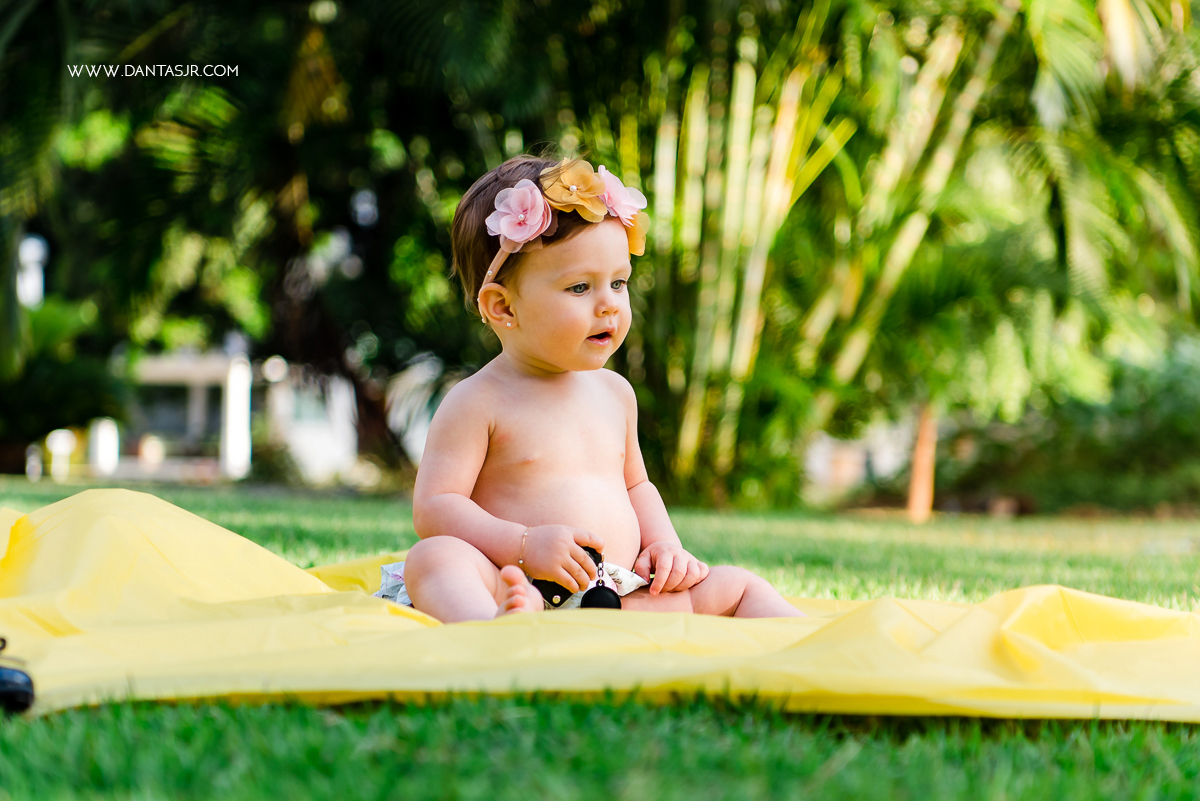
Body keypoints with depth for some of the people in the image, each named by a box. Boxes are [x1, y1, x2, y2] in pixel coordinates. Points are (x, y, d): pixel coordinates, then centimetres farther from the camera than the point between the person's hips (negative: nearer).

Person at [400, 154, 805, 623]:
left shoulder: (614, 392, 19)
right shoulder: (479, 402, -3)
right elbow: (433, 509, -8)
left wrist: (664, 544, 13)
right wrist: (524, 546, -21)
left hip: (627, 600, 7)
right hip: (525, 596, -6)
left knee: (736, 586, 1)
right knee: (433, 558, -34)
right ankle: (492, 627, -64)